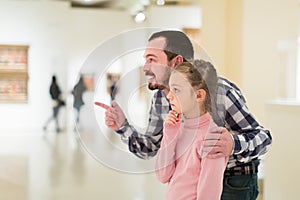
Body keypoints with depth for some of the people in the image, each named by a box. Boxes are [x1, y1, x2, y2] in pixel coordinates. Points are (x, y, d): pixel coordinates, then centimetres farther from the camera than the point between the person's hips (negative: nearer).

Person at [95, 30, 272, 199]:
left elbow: (263, 136, -22)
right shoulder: (161, 98, -5)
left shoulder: (222, 92, -26)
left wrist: (233, 145, -43)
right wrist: (123, 127, -13)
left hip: (234, 185, -5)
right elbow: (150, 149, 4)